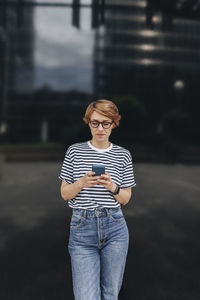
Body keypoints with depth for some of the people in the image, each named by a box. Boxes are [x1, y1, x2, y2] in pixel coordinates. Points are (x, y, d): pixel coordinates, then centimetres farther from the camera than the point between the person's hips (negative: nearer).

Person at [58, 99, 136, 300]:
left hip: (114, 227, 1)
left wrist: (112, 187, -14)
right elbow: (64, 193, 4)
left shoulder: (123, 155, 3)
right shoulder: (75, 151, 2)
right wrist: (82, 183, -15)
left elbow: (125, 199, 7)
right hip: (82, 228, -1)